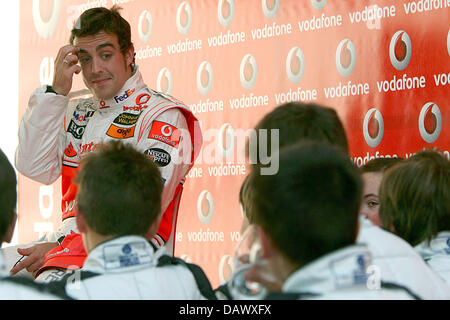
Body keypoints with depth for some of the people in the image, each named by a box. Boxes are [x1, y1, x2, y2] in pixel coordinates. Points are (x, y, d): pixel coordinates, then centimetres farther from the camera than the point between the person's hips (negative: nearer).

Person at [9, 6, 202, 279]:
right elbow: (34, 168, 4)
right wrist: (55, 91, -1)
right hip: (68, 243, 7)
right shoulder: (76, 113, 20)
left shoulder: (165, 116, -3)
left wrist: (63, 246, -18)